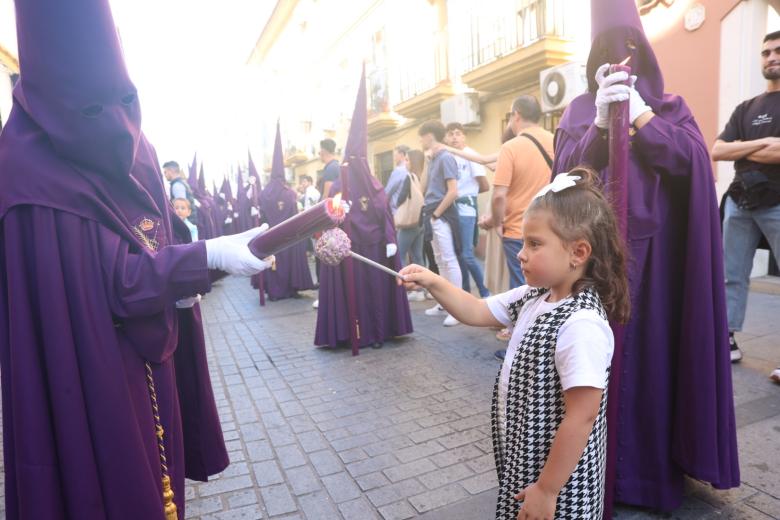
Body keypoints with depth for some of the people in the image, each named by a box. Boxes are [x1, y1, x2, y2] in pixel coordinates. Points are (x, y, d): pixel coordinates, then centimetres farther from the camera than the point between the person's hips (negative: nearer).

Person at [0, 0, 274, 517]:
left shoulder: (132, 148, 2)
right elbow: (108, 279, -24)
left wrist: (194, 269, -12)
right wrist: (207, 256, -29)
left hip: (151, 352, 7)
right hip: (92, 370, -6)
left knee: (158, 459, 22)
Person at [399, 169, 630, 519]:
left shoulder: (582, 325, -29)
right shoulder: (532, 297, -2)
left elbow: (582, 415, -28)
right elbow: (477, 313, 9)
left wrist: (547, 489, -20)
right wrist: (433, 283, -4)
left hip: (559, 475, -8)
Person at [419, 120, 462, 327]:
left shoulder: (445, 158, -11)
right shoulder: (433, 159, 15)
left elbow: (453, 192, -20)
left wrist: (436, 214, -14)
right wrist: (429, 213, 10)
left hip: (442, 216, -9)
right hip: (433, 215, 9)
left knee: (449, 261, -7)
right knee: (440, 262, 14)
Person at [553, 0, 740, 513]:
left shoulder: (671, 107, 12)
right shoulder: (580, 110, 9)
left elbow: (693, 159, -6)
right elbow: (568, 172, -5)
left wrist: (640, 114, -13)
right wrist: (601, 121, -19)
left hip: (656, 253, 1)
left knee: (653, 351, 3)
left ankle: (654, 463, 20)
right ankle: (600, 466, 13)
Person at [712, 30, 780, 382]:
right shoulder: (746, 109, 14)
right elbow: (717, 152, 1)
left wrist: (741, 150, -8)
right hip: (740, 203, 4)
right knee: (731, 275, 5)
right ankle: (728, 341, 13)